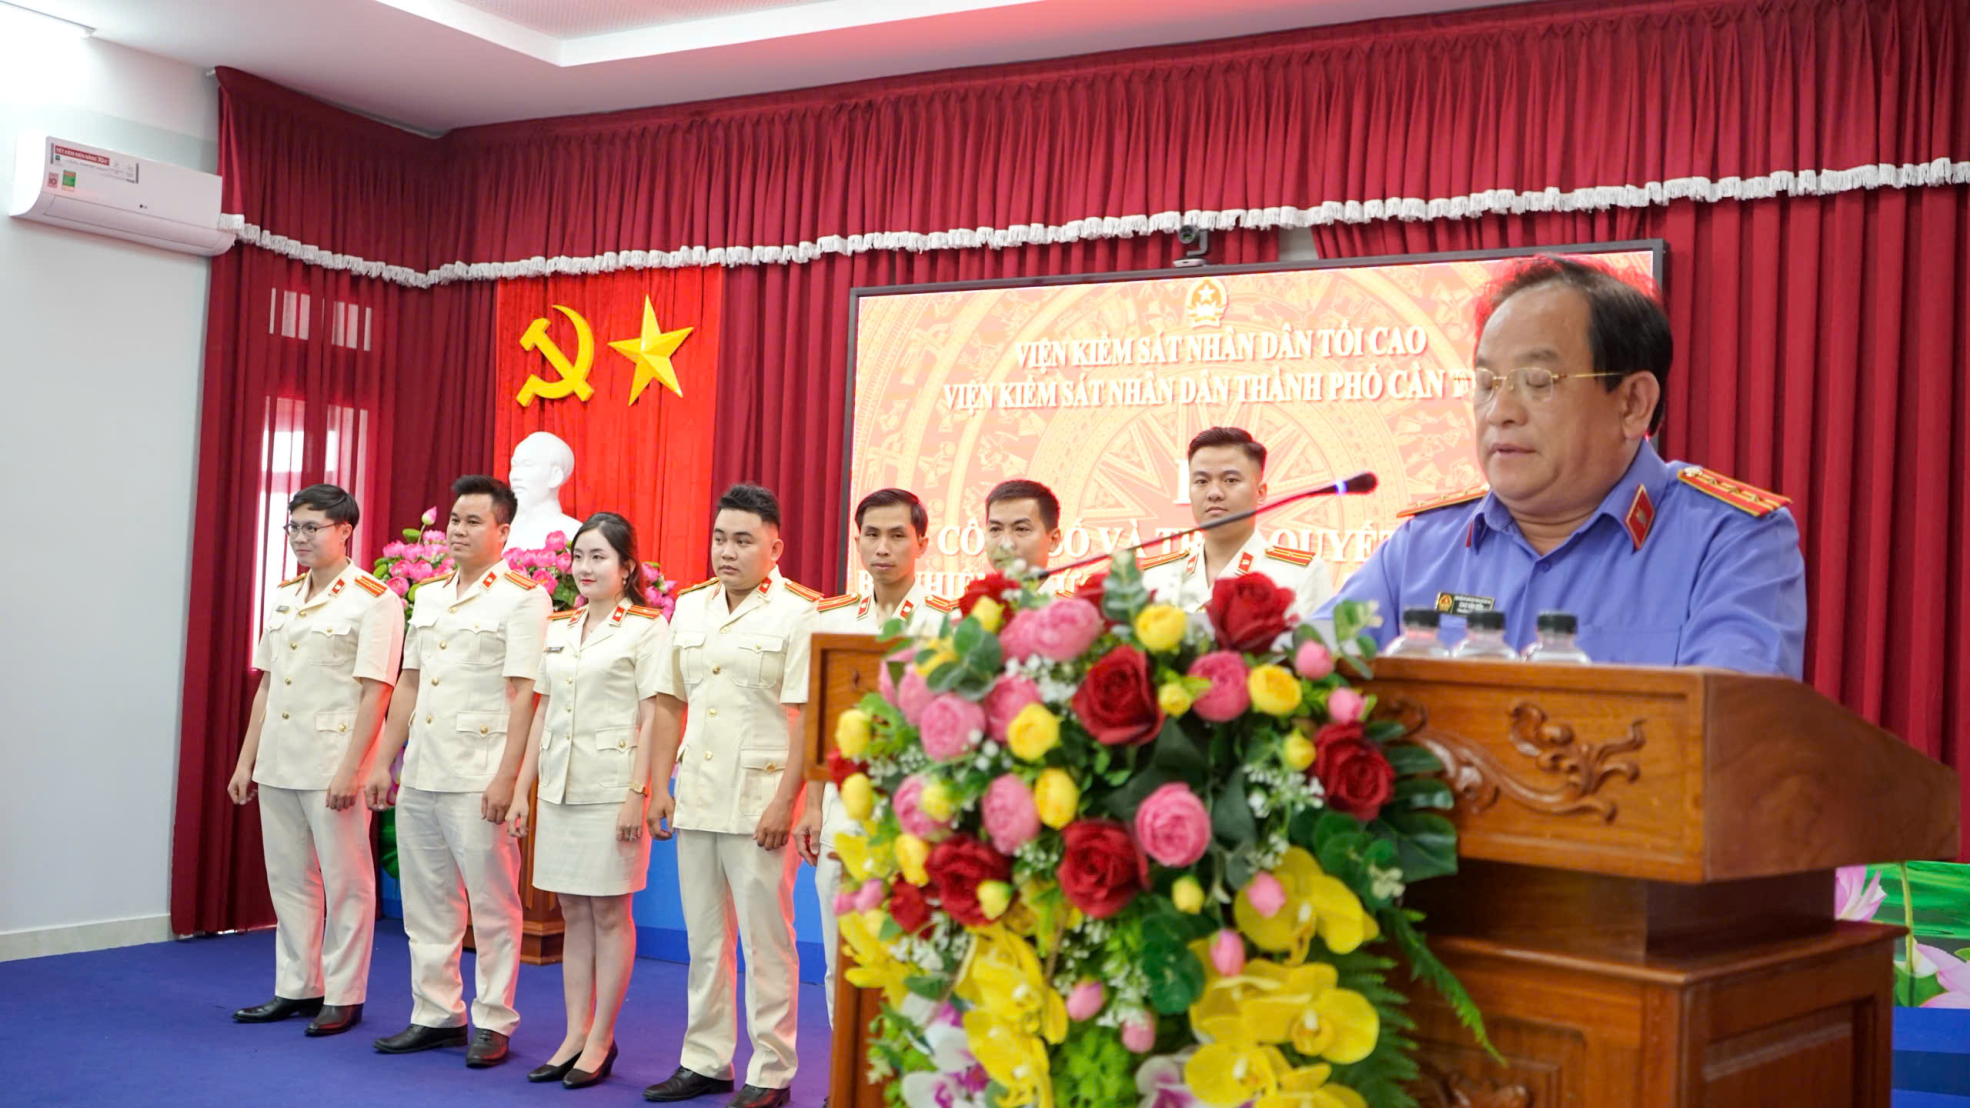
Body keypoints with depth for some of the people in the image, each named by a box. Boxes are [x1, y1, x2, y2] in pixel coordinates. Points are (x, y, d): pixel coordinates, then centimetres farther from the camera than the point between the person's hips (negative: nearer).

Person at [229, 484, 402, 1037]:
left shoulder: (373, 601, -9)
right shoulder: (286, 597, 14)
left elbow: (375, 692, -14)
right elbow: (266, 684, 17)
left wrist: (350, 769, -19)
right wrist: (246, 759, 13)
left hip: (334, 762, -7)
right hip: (278, 762, 7)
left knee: (345, 882, 1)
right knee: (289, 880, 13)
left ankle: (343, 997, 11)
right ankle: (296, 988, 24)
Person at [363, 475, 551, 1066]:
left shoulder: (521, 597, -6)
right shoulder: (428, 595, 15)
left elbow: (525, 694, -12)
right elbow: (409, 683, 18)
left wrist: (506, 777, -17)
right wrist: (383, 761, 14)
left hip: (479, 779, -7)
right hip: (420, 774, 7)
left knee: (492, 905, 1)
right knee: (426, 902, 12)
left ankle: (493, 1023, 11)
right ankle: (436, 1014, 23)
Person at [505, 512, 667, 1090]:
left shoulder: (646, 628, -4)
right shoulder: (559, 628, 14)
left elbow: (654, 720, -9)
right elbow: (544, 713, 16)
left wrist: (637, 794, -15)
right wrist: (522, 789, 12)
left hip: (611, 789, -6)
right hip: (560, 787, 6)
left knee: (609, 914, 1)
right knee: (573, 913, 10)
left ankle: (601, 1040, 10)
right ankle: (574, 1036, 16)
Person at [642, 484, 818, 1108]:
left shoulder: (797, 614, -7)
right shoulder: (690, 607, 12)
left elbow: (807, 717, -11)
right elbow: (670, 703, 15)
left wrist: (784, 801, -16)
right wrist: (659, 785, 10)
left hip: (758, 803, -6)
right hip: (695, 799, 6)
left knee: (766, 940, 1)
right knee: (704, 938, 13)